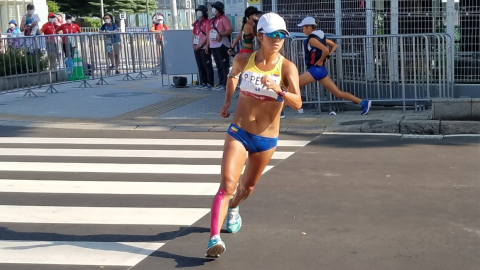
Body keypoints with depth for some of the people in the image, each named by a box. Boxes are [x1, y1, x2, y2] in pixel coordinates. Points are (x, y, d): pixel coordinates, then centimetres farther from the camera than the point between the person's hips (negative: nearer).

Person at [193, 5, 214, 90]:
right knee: (200, 66, 9)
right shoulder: (196, 23, 16)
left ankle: (210, 83, -2)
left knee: (207, 66, -4)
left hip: (204, 47, -7)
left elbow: (208, 36, -12)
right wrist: (193, 44, 3)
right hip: (196, 48, 7)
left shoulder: (207, 22, -6)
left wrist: (200, 45, -13)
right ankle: (203, 83, 15)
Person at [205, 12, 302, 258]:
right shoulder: (243, 60, -4)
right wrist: (227, 102, 13)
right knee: (228, 184, -18)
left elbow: (297, 103, -25)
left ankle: (233, 209, 53)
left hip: (267, 139, 1)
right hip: (238, 133, -1)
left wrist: (278, 90, -42)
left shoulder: (287, 68, -12)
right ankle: (214, 237, -22)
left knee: (248, 186, 20)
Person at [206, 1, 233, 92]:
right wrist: (207, 45, 18)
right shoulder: (212, 20, 19)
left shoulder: (224, 19, -6)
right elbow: (209, 34, 21)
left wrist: (220, 34, -26)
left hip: (222, 45, -9)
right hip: (213, 46, 9)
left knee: (225, 66, -6)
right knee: (218, 66, 11)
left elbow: (230, 30, -17)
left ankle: (226, 84, -5)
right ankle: (220, 84, 15)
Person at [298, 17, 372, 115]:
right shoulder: (319, 36, 13)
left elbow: (325, 50, -28)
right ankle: (363, 103, 3)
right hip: (321, 70, 9)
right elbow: (334, 45, 21)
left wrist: (321, 60, -14)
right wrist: (328, 57, 11)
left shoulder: (312, 39, -13)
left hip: (315, 69, -9)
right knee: (338, 93, 8)